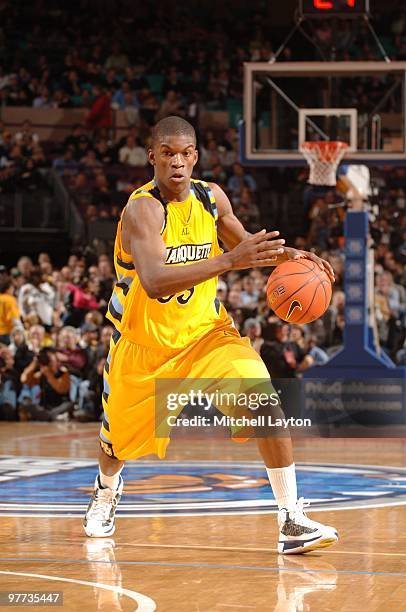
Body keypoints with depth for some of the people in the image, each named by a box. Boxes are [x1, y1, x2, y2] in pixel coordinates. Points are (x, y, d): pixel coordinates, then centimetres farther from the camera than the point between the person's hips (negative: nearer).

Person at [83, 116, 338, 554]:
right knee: (120, 436, 16)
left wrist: (284, 255, -8)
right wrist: (229, 261, -51)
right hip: (143, 342, -3)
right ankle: (106, 491, 54)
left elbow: (243, 244, 14)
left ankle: (292, 521, -18)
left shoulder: (212, 198, -7)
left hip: (204, 331, 3)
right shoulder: (142, 208, -26)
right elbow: (154, 282, -42)